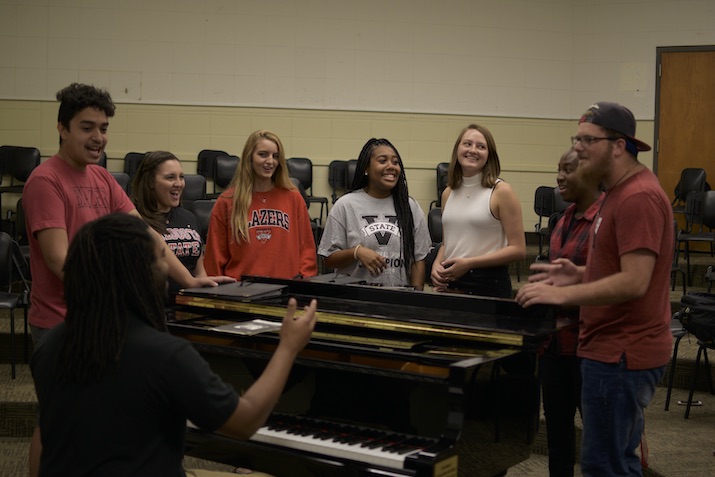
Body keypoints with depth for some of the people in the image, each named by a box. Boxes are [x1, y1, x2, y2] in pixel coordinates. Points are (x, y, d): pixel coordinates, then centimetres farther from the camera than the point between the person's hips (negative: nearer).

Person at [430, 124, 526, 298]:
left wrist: (469, 263, -17)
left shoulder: (501, 191, -7)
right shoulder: (448, 193, 9)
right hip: (450, 282, 4)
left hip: (489, 285, -4)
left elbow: (518, 249, -10)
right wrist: (437, 264, -1)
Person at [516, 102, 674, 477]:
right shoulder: (618, 191, 15)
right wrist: (579, 274, 7)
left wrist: (562, 295, -22)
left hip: (621, 355, -11)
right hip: (613, 347, 11)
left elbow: (635, 281, -25)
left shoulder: (638, 197, -19)